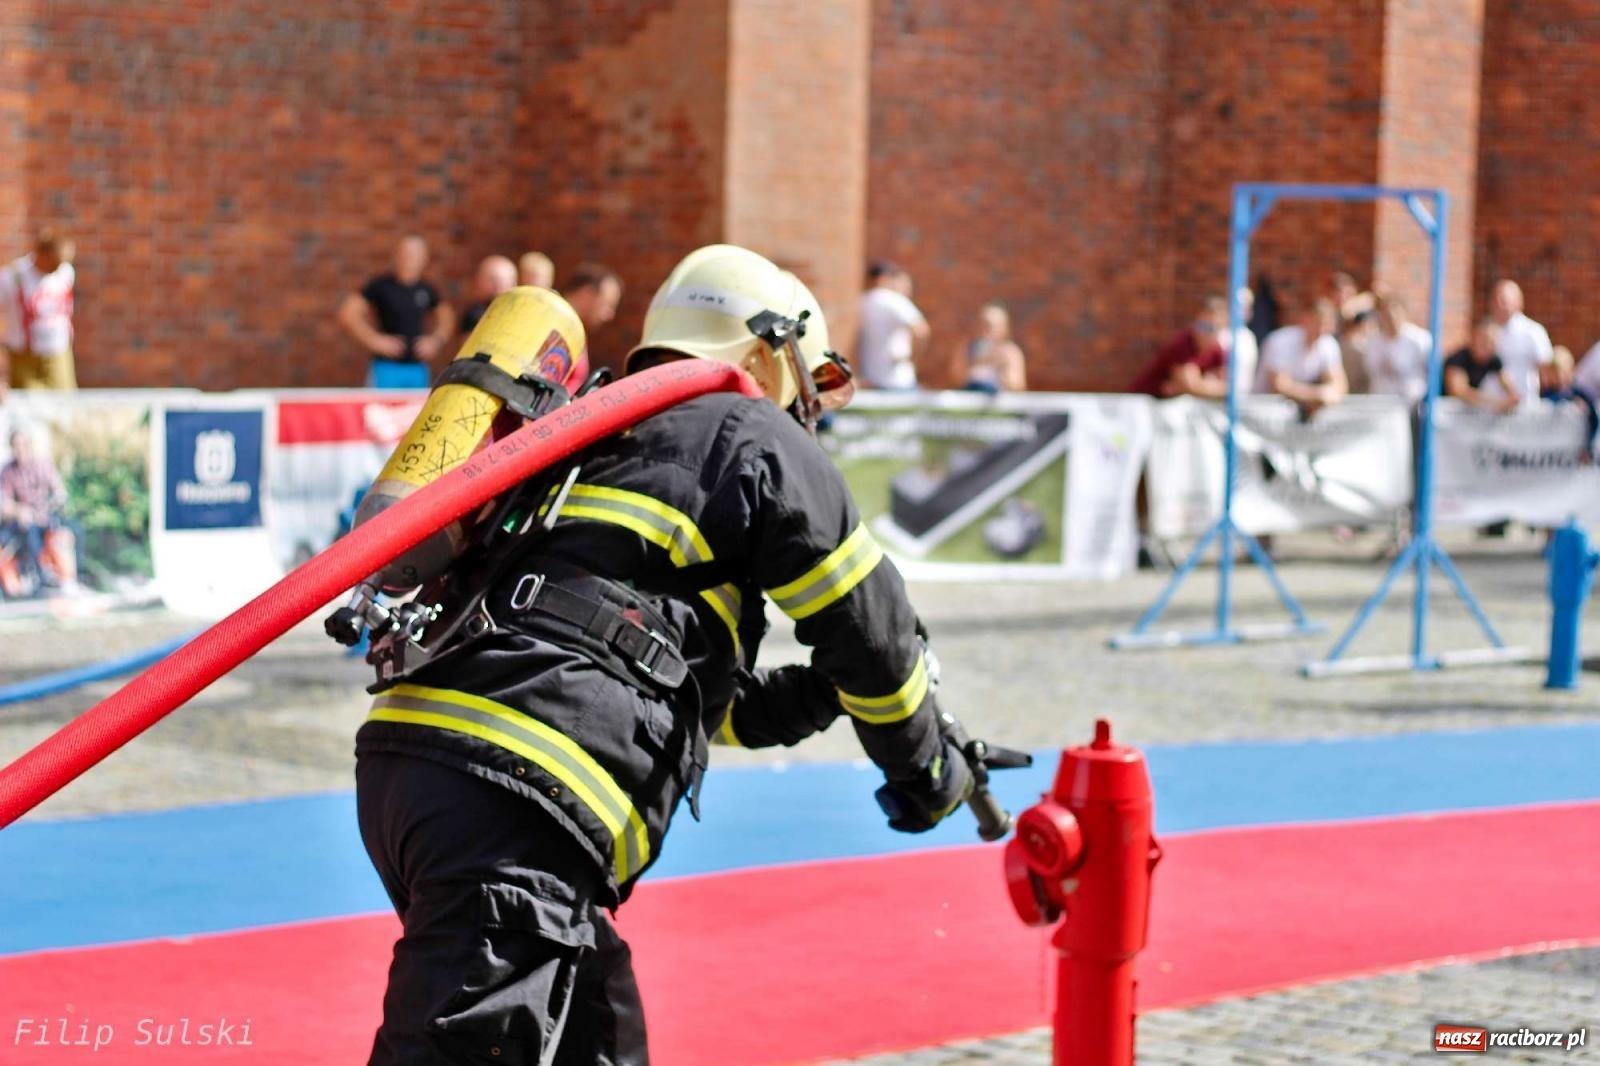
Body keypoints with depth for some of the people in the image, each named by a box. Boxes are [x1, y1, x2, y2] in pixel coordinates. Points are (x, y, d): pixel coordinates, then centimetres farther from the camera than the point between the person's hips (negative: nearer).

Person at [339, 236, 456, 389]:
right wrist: (375, 340, -13)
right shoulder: (381, 286, -5)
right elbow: (347, 314, -8)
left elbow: (447, 318, 25)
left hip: (419, 369, 5)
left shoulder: (427, 291, 8)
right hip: (387, 367, -5)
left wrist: (436, 340, 7)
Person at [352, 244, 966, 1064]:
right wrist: (923, 769, 29)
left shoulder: (588, 441, 31)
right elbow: (872, 628, 14)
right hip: (512, 808, -9)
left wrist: (796, 702, 33)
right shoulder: (757, 440, 8)